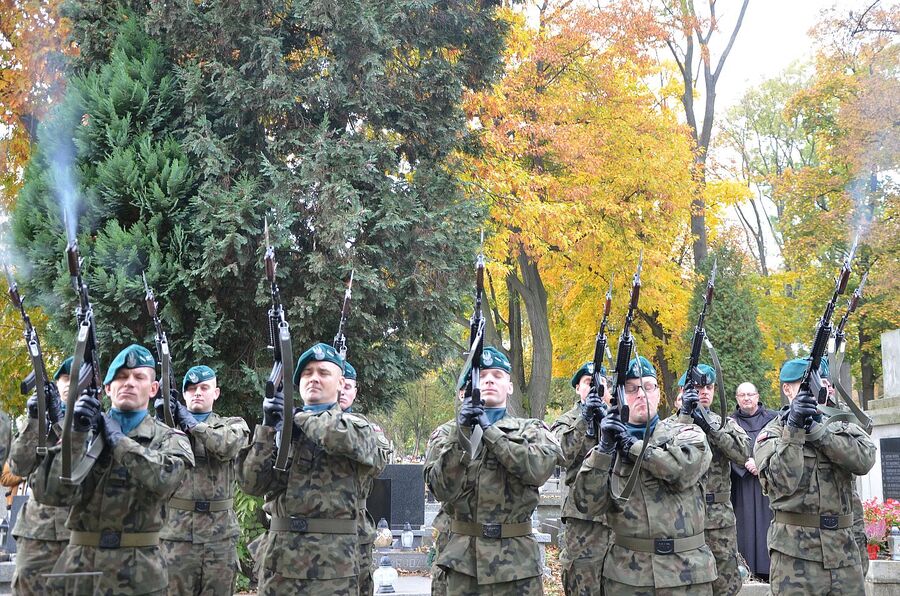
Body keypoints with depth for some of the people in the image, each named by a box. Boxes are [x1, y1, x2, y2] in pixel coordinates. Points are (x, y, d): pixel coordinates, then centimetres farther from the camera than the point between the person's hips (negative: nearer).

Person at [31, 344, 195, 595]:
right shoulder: (83, 430, 7)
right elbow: (49, 492, -7)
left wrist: (116, 438, -11)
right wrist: (76, 434, -16)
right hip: (77, 566, 2)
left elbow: (166, 479, -20)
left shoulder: (169, 439, 3)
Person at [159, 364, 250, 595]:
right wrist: (160, 421, -20)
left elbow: (227, 446, -14)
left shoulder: (233, 425, 9)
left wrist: (190, 421, -12)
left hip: (220, 534, 0)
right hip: (176, 533, 0)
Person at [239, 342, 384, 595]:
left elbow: (345, 438, -20)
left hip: (331, 561, -3)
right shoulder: (280, 426, 13)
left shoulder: (356, 425, 5)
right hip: (278, 557, 3)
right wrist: (268, 427, -9)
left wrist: (298, 415, -5)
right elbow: (252, 483, 2)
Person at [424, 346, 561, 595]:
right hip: (463, 558, 0)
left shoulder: (531, 430, 7)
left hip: (517, 559, 0)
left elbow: (539, 468, -14)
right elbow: (442, 488, -8)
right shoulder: (447, 432, 7)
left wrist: (489, 430, -13)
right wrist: (460, 433, -18)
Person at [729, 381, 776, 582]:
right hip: (742, 481, 0)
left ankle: (769, 569, 0)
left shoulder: (771, 418, 7)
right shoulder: (731, 422, 9)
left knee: (767, 519, -3)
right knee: (746, 522, -2)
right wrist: (747, 463, -17)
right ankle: (748, 567, 0)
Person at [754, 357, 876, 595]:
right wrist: (793, 428, -22)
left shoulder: (842, 425, 12)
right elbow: (782, 482, -16)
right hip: (795, 551, -4)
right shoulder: (771, 434, 1)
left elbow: (865, 460, -8)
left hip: (844, 549, 4)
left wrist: (816, 429, -15)